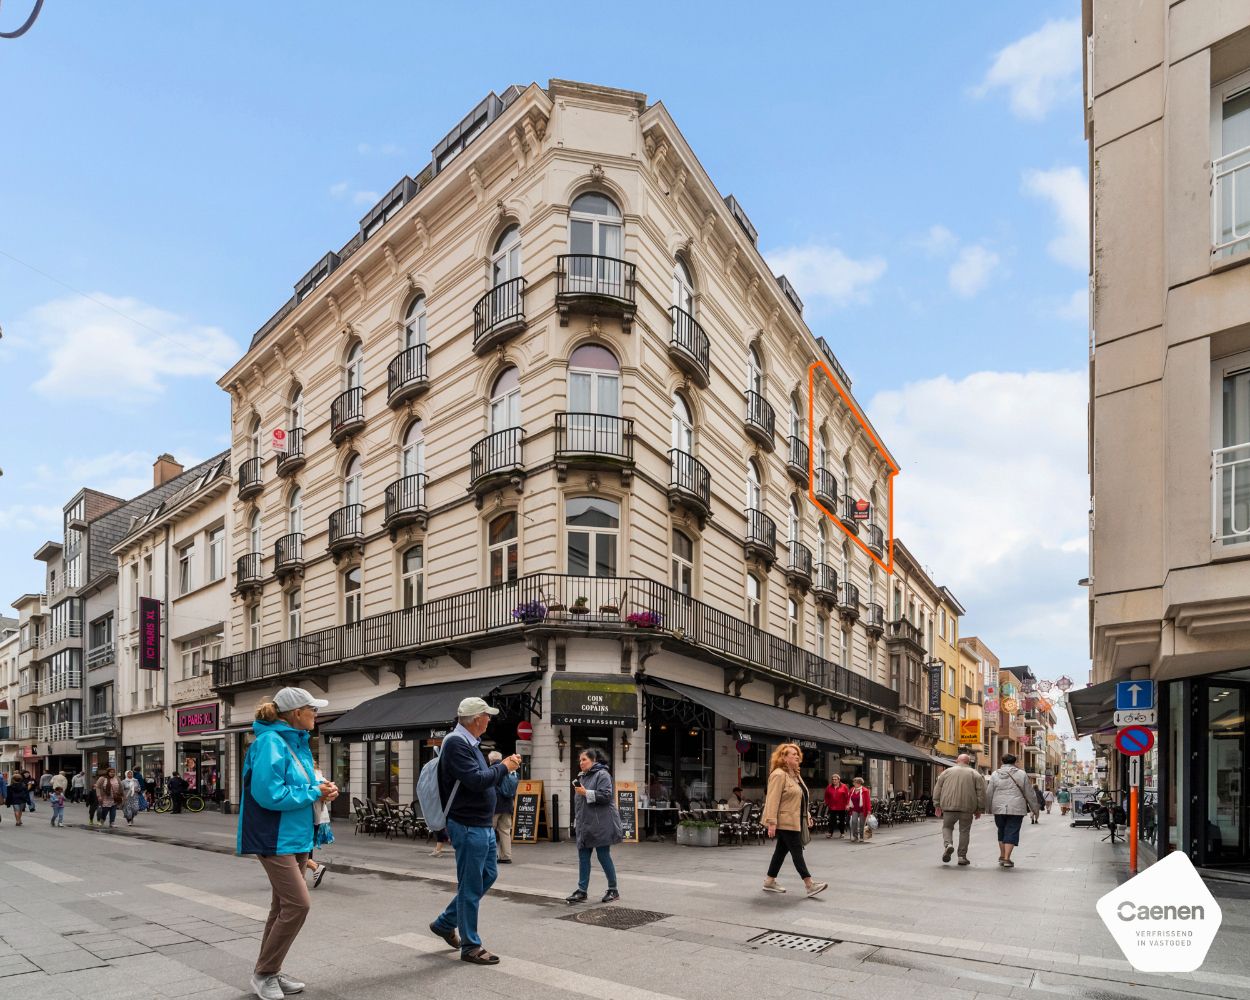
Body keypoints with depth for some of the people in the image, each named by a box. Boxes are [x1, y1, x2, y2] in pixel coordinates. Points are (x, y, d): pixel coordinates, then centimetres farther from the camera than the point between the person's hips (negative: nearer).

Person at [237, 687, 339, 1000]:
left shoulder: (298, 743, 10)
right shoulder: (270, 743, -19)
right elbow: (269, 794, -27)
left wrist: (321, 788, -2)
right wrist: (314, 793, -18)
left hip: (297, 836, 10)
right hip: (275, 838, -10)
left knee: (284, 906, 14)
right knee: (298, 904, -12)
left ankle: (270, 972, 26)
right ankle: (263, 973, 4)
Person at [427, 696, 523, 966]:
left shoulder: (470, 743, 13)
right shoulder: (456, 743, -18)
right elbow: (475, 780, -26)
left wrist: (503, 766, 5)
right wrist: (504, 767, -13)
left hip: (483, 824, 10)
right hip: (468, 825, -10)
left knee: (488, 875, 18)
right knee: (471, 886, 0)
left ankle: (445, 923, 30)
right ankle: (470, 947, 12)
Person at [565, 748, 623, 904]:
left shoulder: (602, 775, -9)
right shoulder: (582, 776, 16)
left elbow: (606, 796, -20)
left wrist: (586, 793, -19)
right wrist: (577, 821, 20)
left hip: (600, 825, -8)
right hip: (585, 825, 8)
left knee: (603, 856, -1)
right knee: (583, 857, 6)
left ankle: (613, 890, 12)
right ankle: (582, 891, 11)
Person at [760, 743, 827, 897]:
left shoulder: (796, 775, 15)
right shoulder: (778, 775, -16)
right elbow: (772, 800, -21)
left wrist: (807, 815, 20)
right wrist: (771, 822, -25)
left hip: (795, 821, 10)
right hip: (785, 822, -10)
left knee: (782, 850, 13)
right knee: (796, 851, -6)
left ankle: (770, 882, 21)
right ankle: (810, 885, -4)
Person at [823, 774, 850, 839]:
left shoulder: (844, 787, -3)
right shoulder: (829, 787, 5)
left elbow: (847, 796, -4)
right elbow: (826, 796, 14)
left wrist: (847, 804, -10)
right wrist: (827, 803, 5)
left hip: (842, 807, -2)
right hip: (832, 807, 2)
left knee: (842, 820, 9)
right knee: (832, 821, -1)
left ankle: (842, 833, 22)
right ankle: (830, 833, 0)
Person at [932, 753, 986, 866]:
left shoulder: (947, 771, 10)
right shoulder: (975, 774, 8)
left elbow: (937, 788, 9)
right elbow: (981, 792, 2)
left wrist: (937, 805, 13)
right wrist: (979, 809, 6)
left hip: (949, 806, 0)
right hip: (967, 807, 0)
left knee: (947, 826, 15)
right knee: (964, 831, 10)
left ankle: (948, 844, -10)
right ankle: (962, 856, 10)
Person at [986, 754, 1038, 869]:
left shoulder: (995, 775, 4)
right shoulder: (1021, 774, 0)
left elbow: (989, 793, 5)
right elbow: (1029, 793, 3)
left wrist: (989, 808, 18)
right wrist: (1034, 809, 13)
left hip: (999, 808, 2)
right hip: (1016, 809, -2)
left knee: (1002, 831, 17)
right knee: (1012, 833, 1)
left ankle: (1002, 856, 20)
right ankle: (1007, 858, -5)